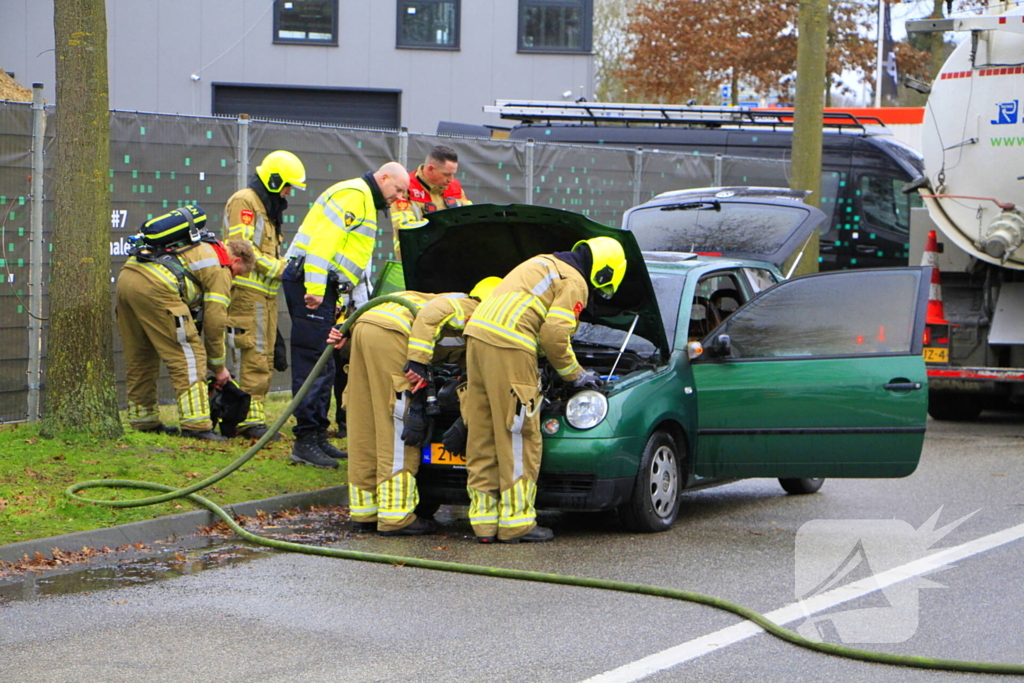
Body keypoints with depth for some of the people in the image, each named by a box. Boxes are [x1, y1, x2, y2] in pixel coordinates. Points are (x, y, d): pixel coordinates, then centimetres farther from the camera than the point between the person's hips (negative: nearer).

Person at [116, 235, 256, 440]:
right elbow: (214, 321, 6)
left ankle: (144, 421, 29)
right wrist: (218, 367, 17)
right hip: (154, 287, -9)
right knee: (188, 356, -3)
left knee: (139, 358, 20)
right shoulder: (220, 269, 10)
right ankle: (195, 425, -8)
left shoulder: (199, 250, 35)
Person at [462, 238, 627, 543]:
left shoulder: (544, 265, 28)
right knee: (520, 440, -2)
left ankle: (484, 520, 10)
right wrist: (574, 374, 7)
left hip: (477, 334, 9)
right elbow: (554, 335, -8)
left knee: (482, 437, 9)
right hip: (509, 347, -9)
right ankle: (516, 523, 0)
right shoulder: (575, 283, 0)